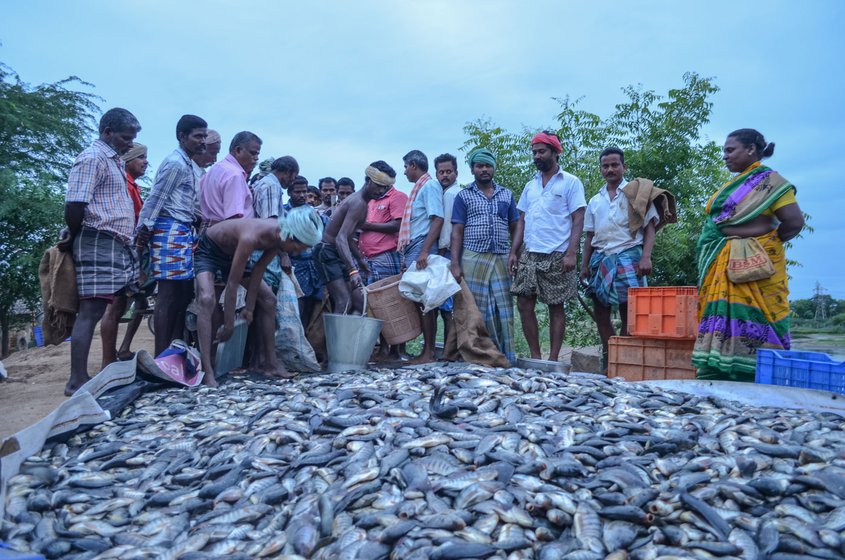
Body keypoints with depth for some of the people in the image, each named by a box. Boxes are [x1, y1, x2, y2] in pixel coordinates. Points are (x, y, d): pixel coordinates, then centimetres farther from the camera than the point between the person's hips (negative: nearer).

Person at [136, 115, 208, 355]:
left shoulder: (186, 164, 22)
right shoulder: (176, 164, -9)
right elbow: (155, 199, -11)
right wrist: (143, 232, -9)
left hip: (182, 232, 10)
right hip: (170, 231, -10)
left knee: (184, 292, 10)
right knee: (169, 294, -9)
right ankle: (161, 356, -5)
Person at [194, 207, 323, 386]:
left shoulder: (278, 235, -20)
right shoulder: (252, 237, -41)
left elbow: (258, 270, -10)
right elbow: (232, 283, -35)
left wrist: (249, 308, -8)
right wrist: (228, 325, -29)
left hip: (232, 253, 7)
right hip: (208, 250, -7)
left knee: (269, 300, 2)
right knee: (207, 299, -31)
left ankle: (269, 361, 10)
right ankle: (207, 371, -32)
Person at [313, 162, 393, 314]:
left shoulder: (359, 200, 10)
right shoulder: (358, 203, -20)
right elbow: (341, 239, -32)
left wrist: (360, 259, 25)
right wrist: (353, 270, -43)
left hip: (340, 253, 10)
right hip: (327, 252, -10)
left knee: (360, 301, 3)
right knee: (343, 302, -21)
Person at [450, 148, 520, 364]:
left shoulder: (506, 195, 15)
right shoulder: (464, 196, 7)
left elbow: (515, 229, 14)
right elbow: (457, 232, 2)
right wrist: (455, 264, -7)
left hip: (502, 260, 2)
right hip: (473, 259, -2)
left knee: (504, 310, -1)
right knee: (477, 310, -1)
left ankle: (507, 357, 4)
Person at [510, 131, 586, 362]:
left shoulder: (570, 182, 1)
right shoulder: (530, 186, 17)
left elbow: (578, 220, -5)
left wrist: (571, 253, -16)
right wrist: (514, 252, 7)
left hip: (556, 256, -5)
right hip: (529, 254, 5)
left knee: (556, 307, 2)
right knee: (524, 304, 1)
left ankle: (553, 360, 10)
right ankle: (535, 357, 13)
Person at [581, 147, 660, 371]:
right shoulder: (595, 201, 18)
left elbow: (650, 227, -1)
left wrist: (646, 257, -14)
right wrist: (584, 265, 11)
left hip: (628, 256, -5)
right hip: (601, 258, 5)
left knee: (628, 313, -5)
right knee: (600, 311, 4)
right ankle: (608, 360, 14)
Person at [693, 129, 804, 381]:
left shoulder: (767, 180, -5)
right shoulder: (735, 183, 19)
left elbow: (794, 221, -12)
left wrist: (767, 244, 1)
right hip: (723, 269, 8)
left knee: (748, 323, -8)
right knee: (723, 322, 5)